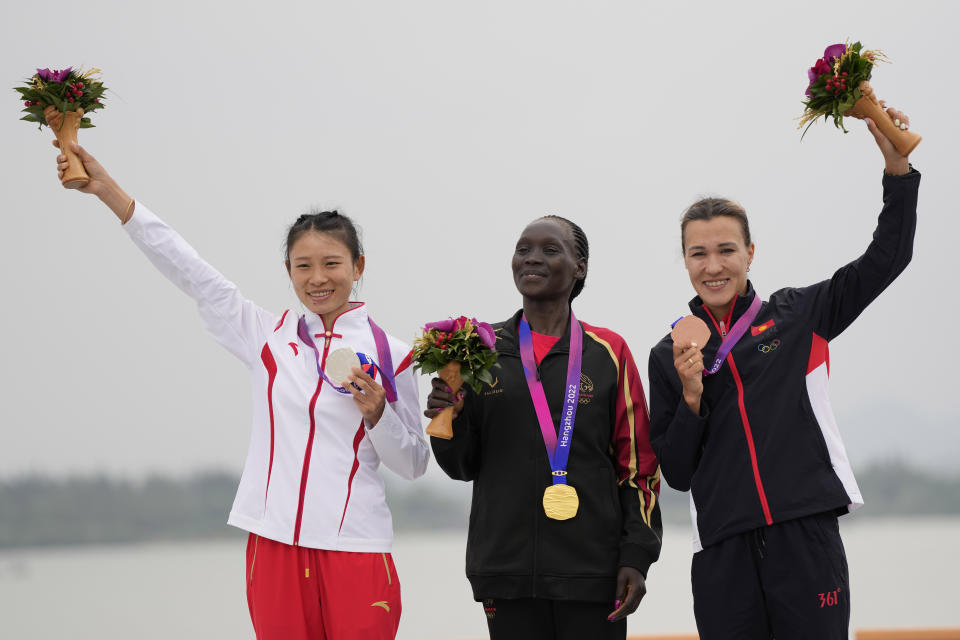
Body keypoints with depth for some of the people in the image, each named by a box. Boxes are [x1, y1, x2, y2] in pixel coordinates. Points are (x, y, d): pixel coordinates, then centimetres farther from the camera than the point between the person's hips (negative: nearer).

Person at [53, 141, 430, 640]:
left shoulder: (389, 356, 4)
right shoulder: (268, 337, 9)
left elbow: (413, 464, 9)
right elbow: (190, 273, 6)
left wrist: (376, 413, -10)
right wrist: (108, 191, 1)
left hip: (354, 549, -2)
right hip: (275, 544, 2)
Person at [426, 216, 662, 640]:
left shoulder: (608, 352, 3)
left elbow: (637, 463, 4)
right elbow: (464, 465, 12)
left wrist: (636, 557, -3)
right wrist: (448, 421, -8)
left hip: (591, 569, -2)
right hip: (507, 569, 2)